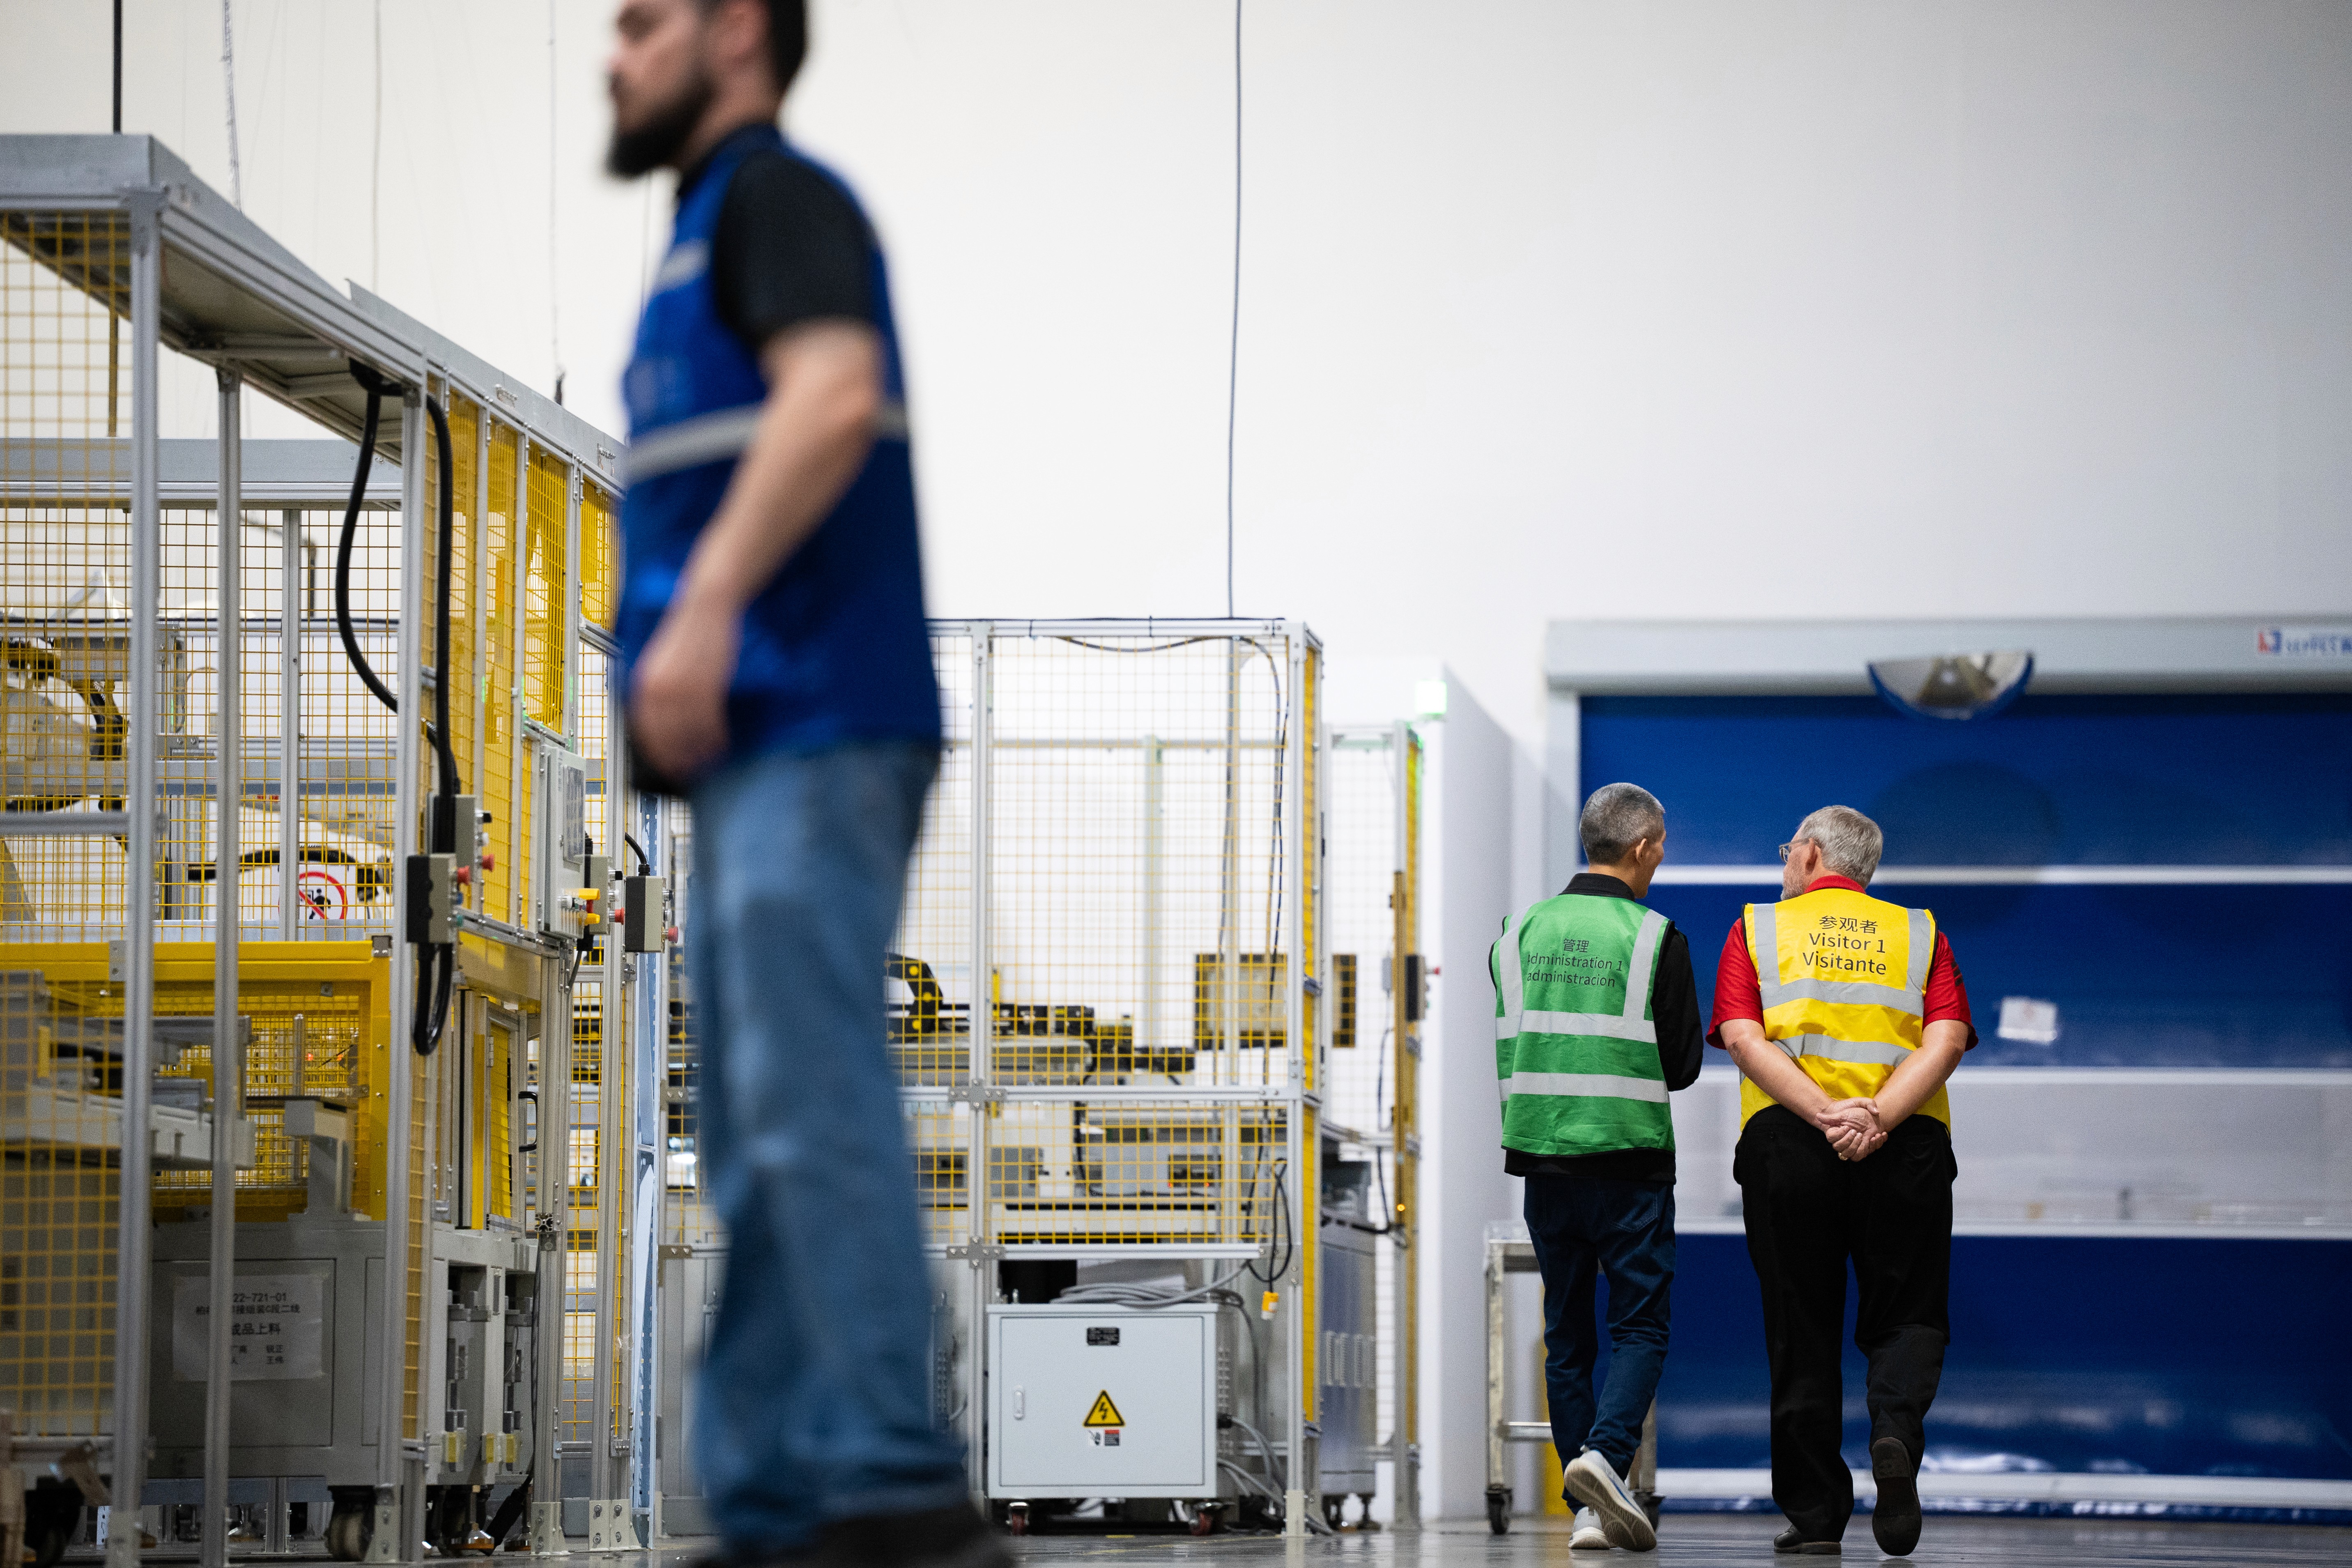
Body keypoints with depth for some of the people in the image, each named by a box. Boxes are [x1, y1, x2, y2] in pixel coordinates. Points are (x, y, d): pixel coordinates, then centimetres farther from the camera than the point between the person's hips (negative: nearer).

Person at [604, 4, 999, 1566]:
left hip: (810, 731, -10)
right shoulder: (711, 229, 26)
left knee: (812, 1111, -15)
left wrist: (707, 603, -27)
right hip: (759, 749, 10)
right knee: (764, 1143, 7)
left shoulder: (775, 196, -3)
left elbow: (836, 390, -21)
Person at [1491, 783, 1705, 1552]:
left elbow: (1505, 1053, 11)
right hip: (1629, 1158, -4)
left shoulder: (1521, 934, 6)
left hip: (1540, 1153, 4)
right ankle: (1605, 1454, -21)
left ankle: (1591, 1509, 8)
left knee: (1567, 1336, 9)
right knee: (1640, 1325, 2)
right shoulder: (1653, 938, -7)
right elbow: (1683, 1063, -2)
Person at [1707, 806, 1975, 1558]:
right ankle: (1896, 1432, -19)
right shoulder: (1920, 933, 15)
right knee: (1906, 1318, 10)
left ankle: (1815, 1514, 5)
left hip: (1784, 1138, 0)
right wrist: (1878, 1115, -13)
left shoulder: (1756, 930, 12)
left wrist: (1825, 1114, -14)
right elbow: (1946, 1040, -2)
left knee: (1802, 1332, 7)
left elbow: (1744, 1038, -5)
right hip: (1908, 1145, 0)